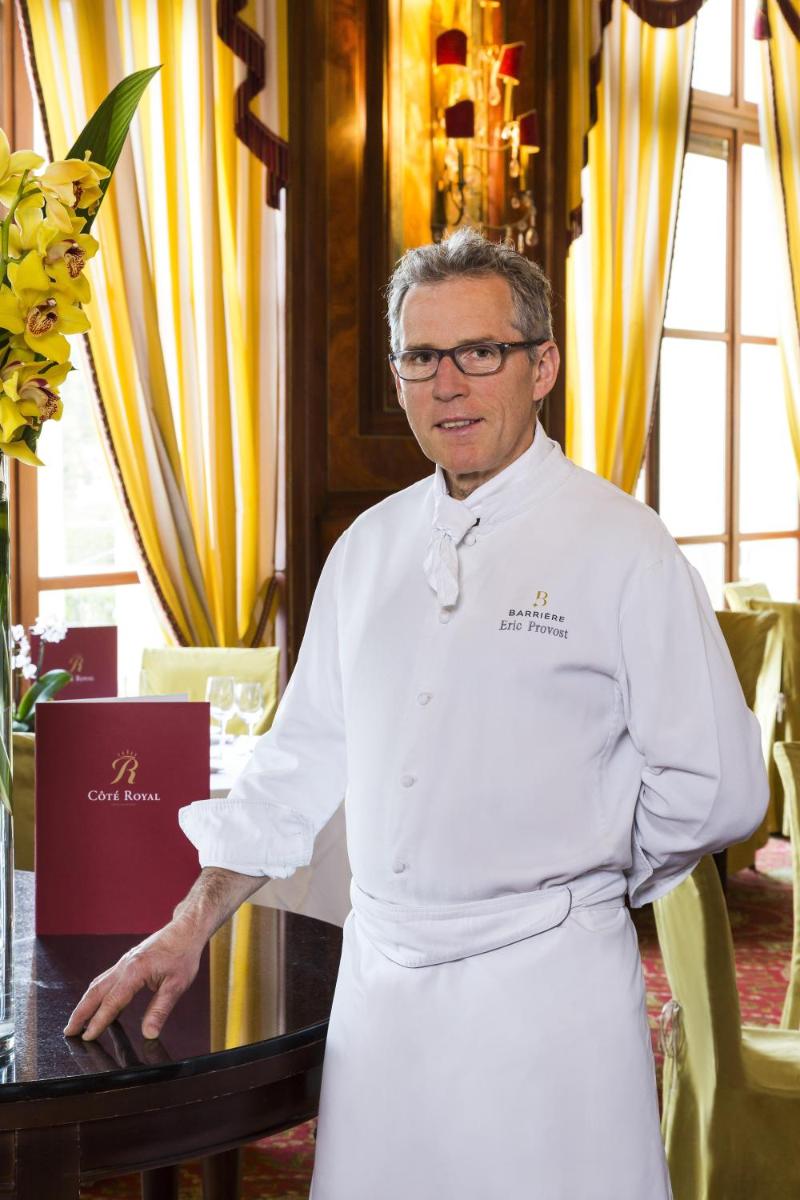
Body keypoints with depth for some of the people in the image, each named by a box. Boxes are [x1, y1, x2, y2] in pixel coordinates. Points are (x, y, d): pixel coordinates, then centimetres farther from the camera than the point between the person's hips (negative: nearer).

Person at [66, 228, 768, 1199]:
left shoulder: (621, 547, -8)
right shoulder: (370, 545, 9)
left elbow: (715, 788, -7)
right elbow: (303, 756, 13)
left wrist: (578, 886, 3)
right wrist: (190, 929, 11)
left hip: (545, 983, -4)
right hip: (378, 975, 5)